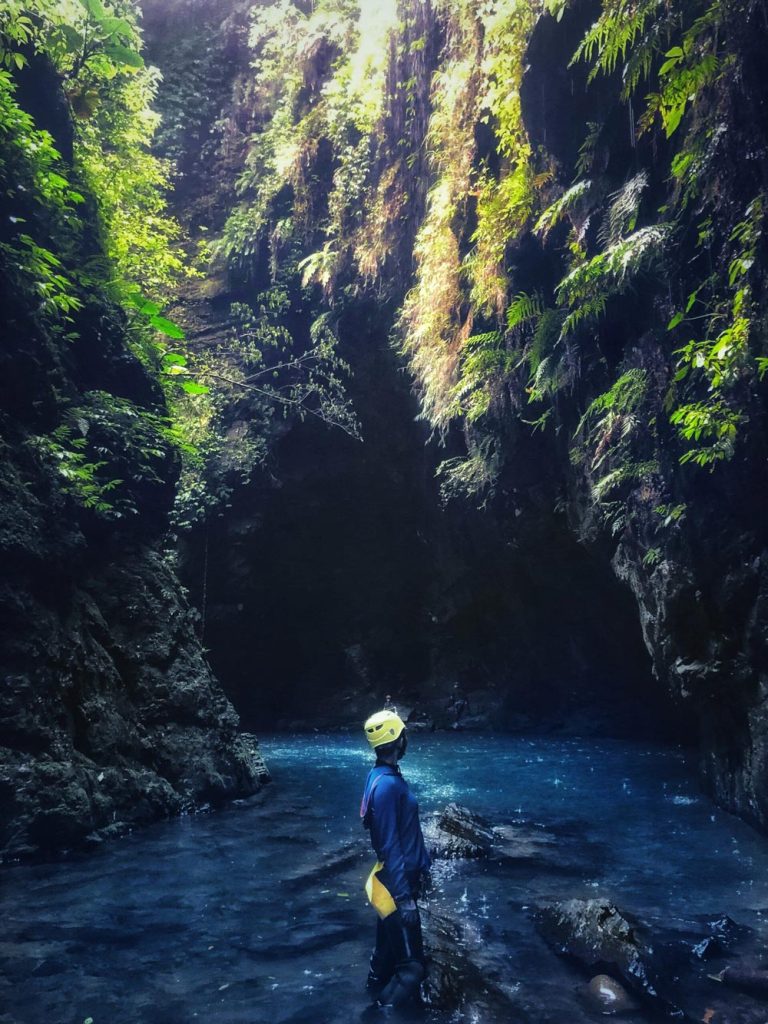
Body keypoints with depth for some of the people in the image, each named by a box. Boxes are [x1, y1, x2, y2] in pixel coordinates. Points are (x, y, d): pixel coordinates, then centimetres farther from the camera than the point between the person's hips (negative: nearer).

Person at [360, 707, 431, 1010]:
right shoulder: (387, 785, -28)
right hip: (396, 883, -10)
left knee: (389, 944, 27)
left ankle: (379, 990, 45)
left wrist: (422, 863, 20)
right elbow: (389, 847, -27)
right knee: (411, 965, 1)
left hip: (402, 876, 10)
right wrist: (404, 896, -24)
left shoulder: (386, 775, 2)